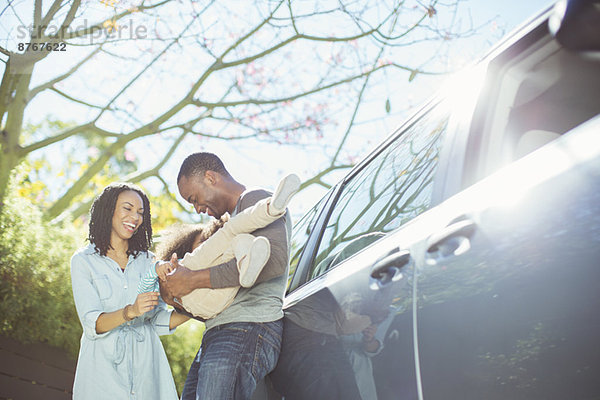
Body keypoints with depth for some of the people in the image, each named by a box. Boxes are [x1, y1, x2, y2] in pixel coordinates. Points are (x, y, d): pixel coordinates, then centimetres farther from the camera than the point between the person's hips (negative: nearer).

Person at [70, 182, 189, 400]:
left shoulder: (147, 261, 11)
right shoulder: (83, 260, 1)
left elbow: (158, 322, 8)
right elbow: (92, 324, -10)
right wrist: (129, 312, -27)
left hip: (145, 364, 3)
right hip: (104, 364, -3)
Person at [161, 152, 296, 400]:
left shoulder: (256, 200, 0)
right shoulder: (232, 219, 31)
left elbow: (274, 260, -19)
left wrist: (194, 280, -15)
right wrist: (172, 286, 13)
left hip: (249, 328, -10)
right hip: (217, 334, 10)